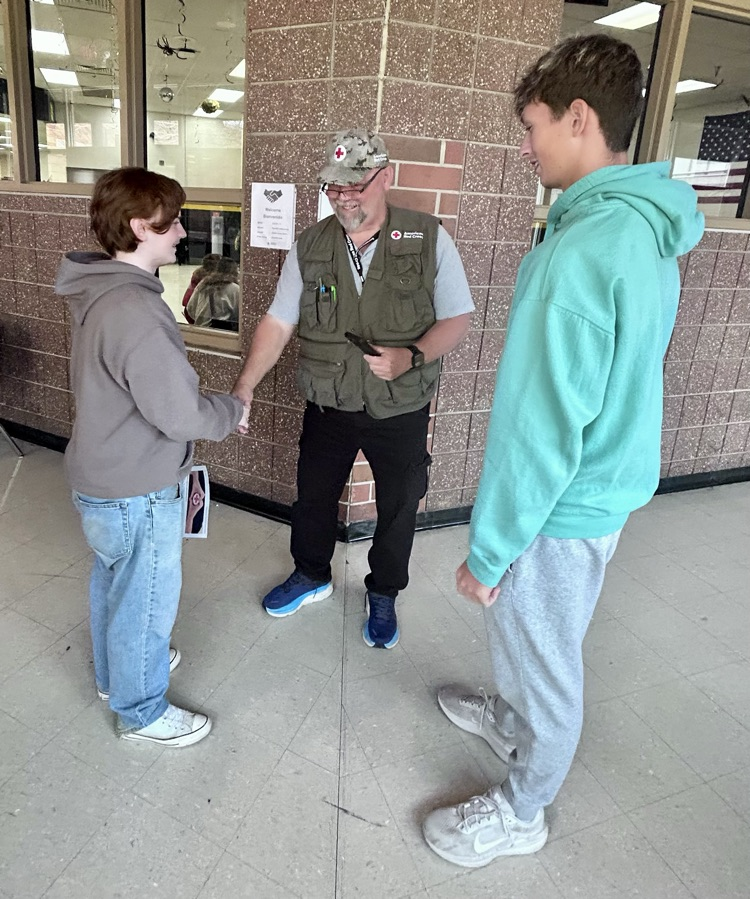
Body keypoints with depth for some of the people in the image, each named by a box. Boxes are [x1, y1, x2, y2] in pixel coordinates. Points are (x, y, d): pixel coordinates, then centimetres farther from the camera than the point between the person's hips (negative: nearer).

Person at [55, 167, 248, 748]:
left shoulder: (101, 292, 3)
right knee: (146, 602, 11)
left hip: (104, 477, 10)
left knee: (113, 583, 27)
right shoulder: (134, 312, -30)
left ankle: (116, 671, 51)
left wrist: (217, 407, 10)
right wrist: (233, 411, -8)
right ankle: (142, 711, 33)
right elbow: (181, 413, -27)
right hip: (137, 493, -10)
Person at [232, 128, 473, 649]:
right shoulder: (310, 247, -3)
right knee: (313, 498, 19)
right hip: (327, 408, 2)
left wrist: (412, 357, -26)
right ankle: (312, 575, 47)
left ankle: (383, 595, 40)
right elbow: (278, 323, -2)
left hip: (401, 411, -2)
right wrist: (245, 386, -13)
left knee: (398, 509, 14)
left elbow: (457, 319, -8)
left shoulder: (428, 239, -10)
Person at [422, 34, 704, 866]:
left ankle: (519, 812, 39)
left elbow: (543, 430, -27)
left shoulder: (582, 250, -27)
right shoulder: (650, 232, 3)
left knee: (542, 657, 13)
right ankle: (513, 720, 56)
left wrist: (488, 550, -17)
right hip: (608, 485, 9)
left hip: (562, 507, -8)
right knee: (529, 636, 29)